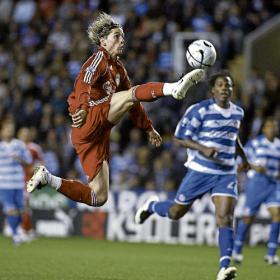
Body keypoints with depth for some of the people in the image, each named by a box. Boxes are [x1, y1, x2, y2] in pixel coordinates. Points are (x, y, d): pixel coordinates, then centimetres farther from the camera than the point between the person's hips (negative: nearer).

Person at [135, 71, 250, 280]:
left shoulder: (238, 112, 7)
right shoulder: (200, 110, -11)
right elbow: (180, 138, -11)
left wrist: (243, 156, 22)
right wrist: (203, 149, -24)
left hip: (226, 174, 3)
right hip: (200, 170, -3)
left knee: (225, 218, -14)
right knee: (176, 212, 9)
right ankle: (152, 205, 44)